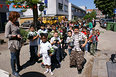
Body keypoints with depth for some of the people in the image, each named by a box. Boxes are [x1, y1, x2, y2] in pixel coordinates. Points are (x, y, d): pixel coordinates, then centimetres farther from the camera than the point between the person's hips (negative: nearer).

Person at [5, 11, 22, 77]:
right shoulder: (8, 24, -16)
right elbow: (7, 35, -17)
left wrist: (20, 37, 14)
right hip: (13, 44, -7)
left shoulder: (16, 23, 8)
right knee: (13, 57, 3)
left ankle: (18, 66, 40)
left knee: (17, 55, 22)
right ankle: (14, 71, 16)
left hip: (18, 42, 8)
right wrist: (16, 36, -18)